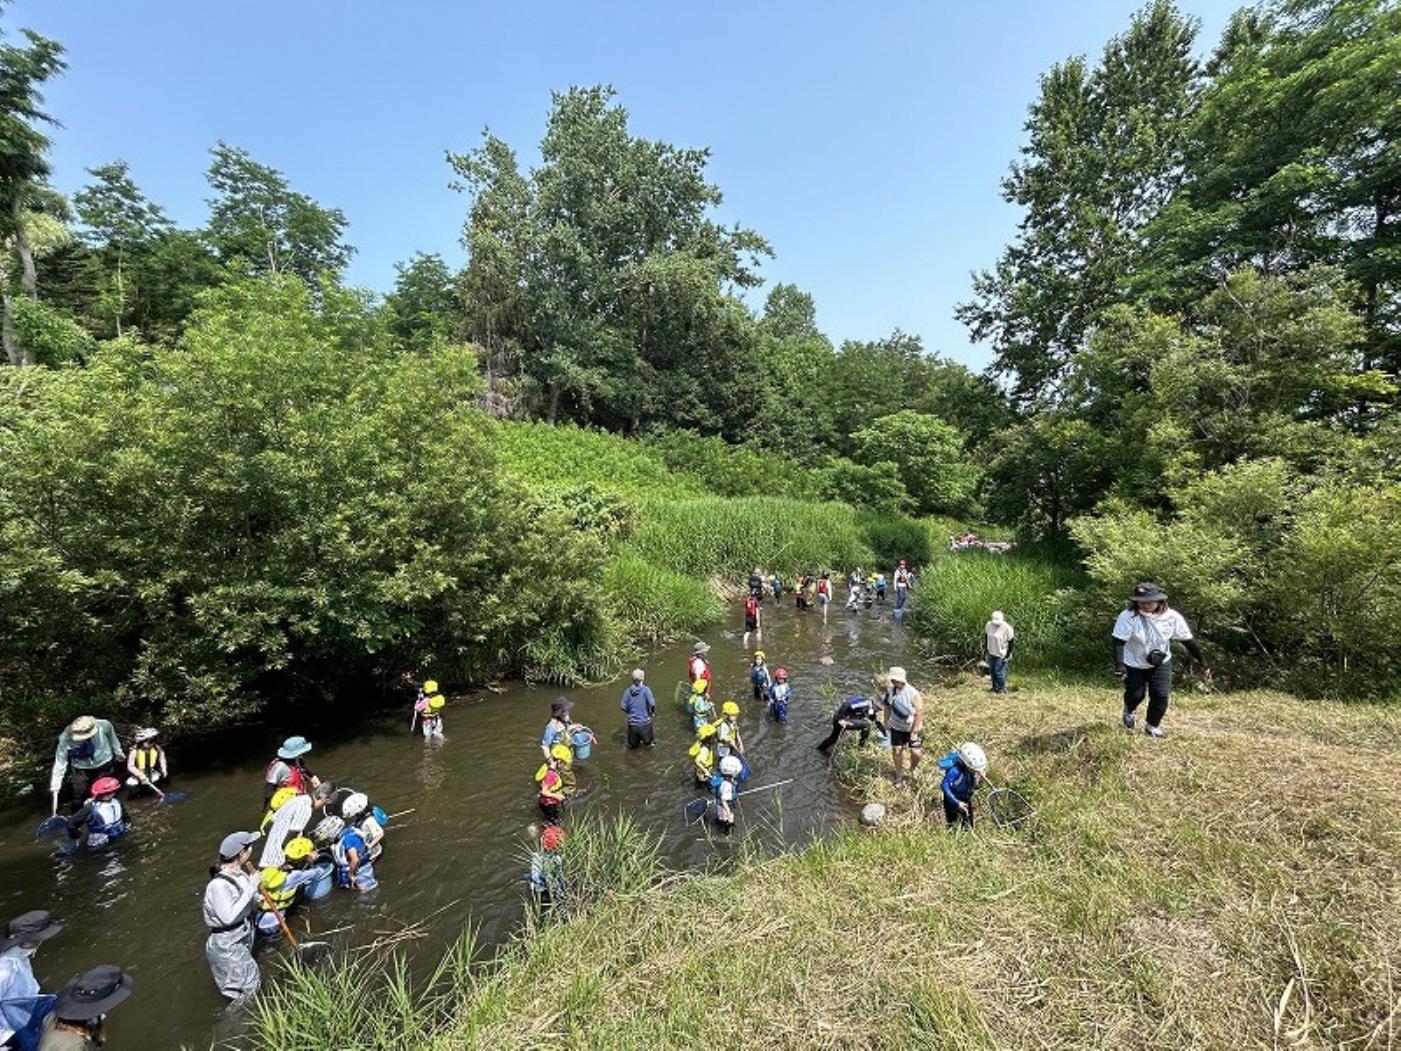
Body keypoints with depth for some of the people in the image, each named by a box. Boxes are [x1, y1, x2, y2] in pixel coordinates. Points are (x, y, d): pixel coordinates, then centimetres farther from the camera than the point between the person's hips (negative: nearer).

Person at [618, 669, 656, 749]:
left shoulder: (628, 690, -4)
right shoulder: (645, 689, -13)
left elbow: (622, 706, -4)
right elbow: (652, 704, -20)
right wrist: (653, 711, 0)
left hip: (632, 723, 2)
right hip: (644, 722, -2)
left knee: (632, 745, 23)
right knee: (649, 742, 21)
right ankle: (651, 742, 5)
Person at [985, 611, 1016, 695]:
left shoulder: (1006, 628, -21)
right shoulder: (989, 625, -7)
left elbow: (1011, 641, -12)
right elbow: (986, 634, 11)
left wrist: (1008, 654, -11)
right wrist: (986, 646, 12)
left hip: (1001, 654, -6)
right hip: (991, 652, 6)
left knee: (999, 672, -4)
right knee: (991, 670, 14)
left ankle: (1002, 689, 14)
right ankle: (995, 687, 32)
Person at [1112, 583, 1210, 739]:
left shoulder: (1172, 617, -18)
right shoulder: (1128, 617, -27)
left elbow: (1188, 641, -7)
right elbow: (1119, 642, -29)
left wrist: (1203, 664, -3)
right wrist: (1119, 665, -41)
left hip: (1161, 663, 2)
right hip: (1133, 664, -2)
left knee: (1161, 696, -6)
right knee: (1135, 695, 3)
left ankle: (1152, 726, 20)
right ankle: (1129, 711, 40)